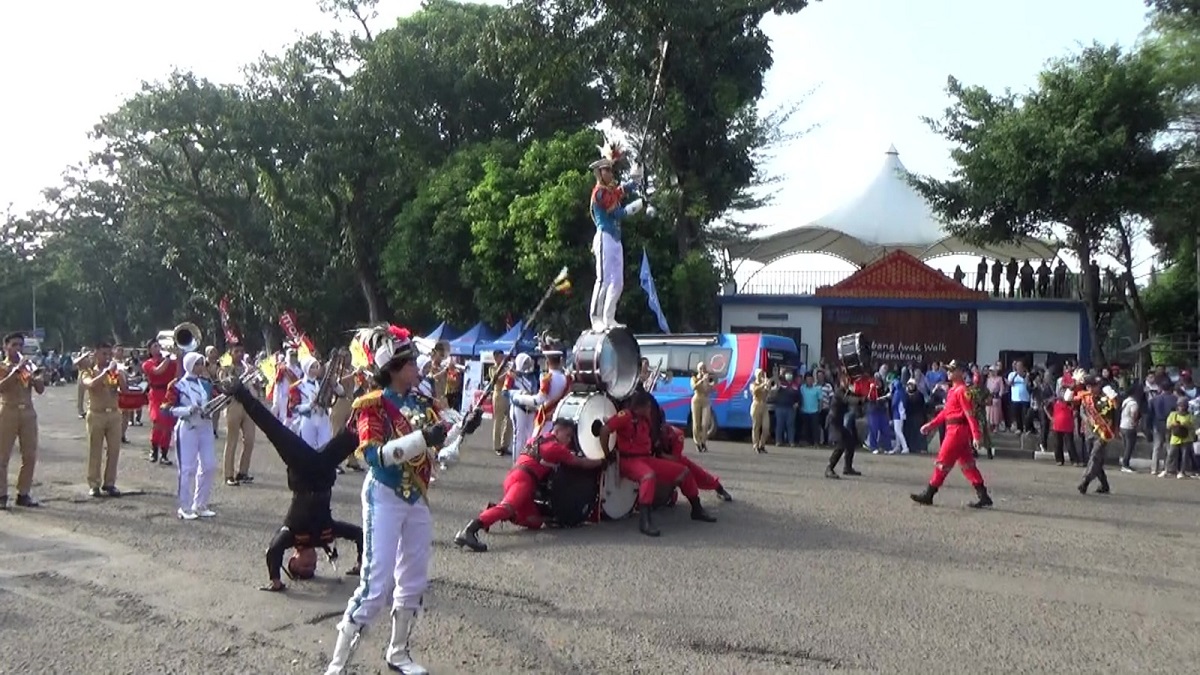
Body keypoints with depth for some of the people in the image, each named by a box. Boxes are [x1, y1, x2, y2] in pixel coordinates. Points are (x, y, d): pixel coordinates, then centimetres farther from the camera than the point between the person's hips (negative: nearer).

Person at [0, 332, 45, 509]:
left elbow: (41, 390, 5)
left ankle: (23, 494, 9)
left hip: (28, 412, 4)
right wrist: (17, 369, -20)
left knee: (30, 456, 2)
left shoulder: (28, 365, 14)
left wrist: (33, 375, -12)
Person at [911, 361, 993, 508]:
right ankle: (983, 497, 14)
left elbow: (970, 413, -21)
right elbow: (946, 411, 22)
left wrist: (976, 435, -26)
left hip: (957, 430, -10)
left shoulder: (961, 390, -15)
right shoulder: (953, 390, 15)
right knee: (967, 464, 11)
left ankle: (928, 494, 3)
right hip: (955, 430, 10)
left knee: (943, 462, -3)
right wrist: (931, 424, 20)